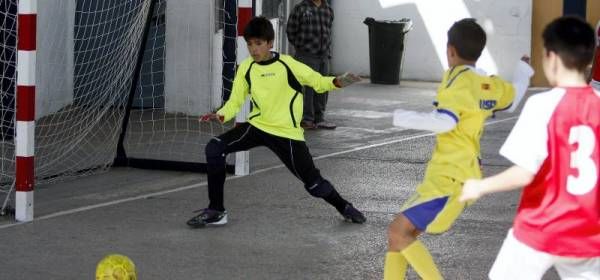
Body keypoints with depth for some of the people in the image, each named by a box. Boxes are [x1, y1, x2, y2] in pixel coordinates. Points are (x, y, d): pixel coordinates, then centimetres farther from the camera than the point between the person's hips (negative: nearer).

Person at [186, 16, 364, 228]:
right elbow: (236, 101, 1)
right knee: (214, 148, -18)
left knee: (313, 183, -4)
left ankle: (343, 207, 30)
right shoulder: (246, 68, -1)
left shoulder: (286, 64, -9)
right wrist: (220, 116, -20)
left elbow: (318, 82, -5)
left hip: (287, 133, -3)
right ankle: (216, 211, -8)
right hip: (257, 126, 3)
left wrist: (338, 82, -26)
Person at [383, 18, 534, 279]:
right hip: (445, 177, 10)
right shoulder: (490, 84, 11)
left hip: (451, 181, -10)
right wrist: (523, 71, 51)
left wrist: (405, 118, -17)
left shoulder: (458, 79, -14)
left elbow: (445, 121, -29)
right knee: (399, 232, 11)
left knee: (399, 231, -15)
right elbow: (512, 99, 33)